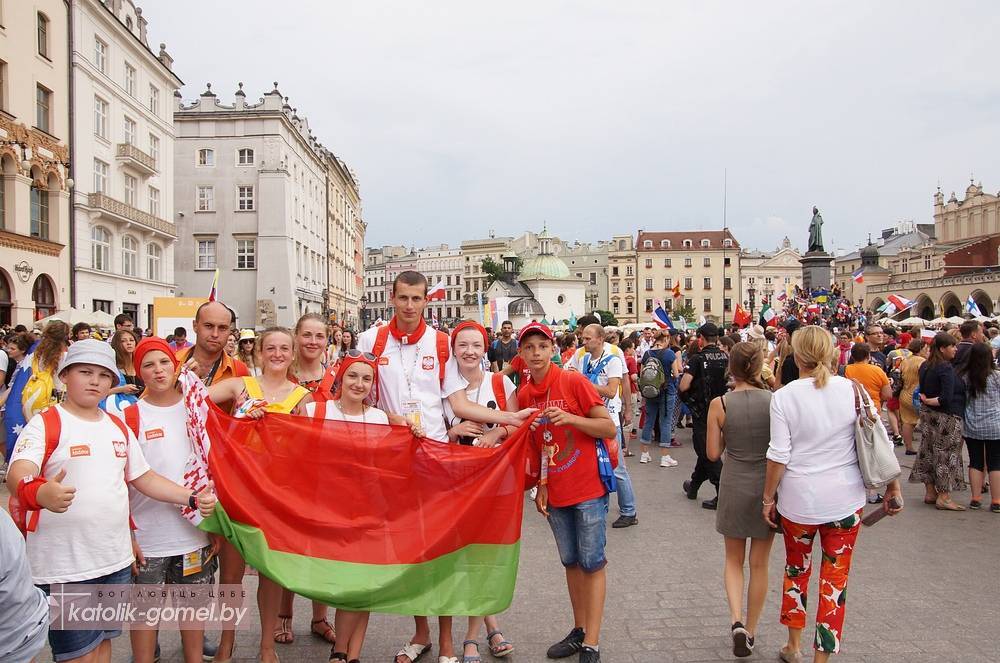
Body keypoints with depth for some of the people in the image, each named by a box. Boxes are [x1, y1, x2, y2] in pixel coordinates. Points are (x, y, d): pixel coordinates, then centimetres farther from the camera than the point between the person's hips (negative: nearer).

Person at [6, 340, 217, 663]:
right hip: (64, 565, -6)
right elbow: (18, 474, -26)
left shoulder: (119, 427, 11)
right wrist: (37, 493, -49)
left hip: (116, 560, 6)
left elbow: (145, 478, 15)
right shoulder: (46, 424, -9)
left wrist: (193, 499, 2)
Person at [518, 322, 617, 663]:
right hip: (554, 493, 5)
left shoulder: (574, 382, -13)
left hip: (588, 487, -5)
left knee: (592, 563, 1)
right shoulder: (523, 394, 3)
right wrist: (540, 486, 9)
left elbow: (610, 428, -12)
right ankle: (579, 630, 30)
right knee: (570, 562, 15)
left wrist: (570, 418, -24)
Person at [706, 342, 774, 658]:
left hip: (734, 487, -1)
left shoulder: (719, 404, -10)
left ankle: (736, 620, 1)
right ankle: (750, 631, 25)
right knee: (759, 564, 15)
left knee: (734, 559, 19)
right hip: (768, 486, 1)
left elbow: (713, 453, -5)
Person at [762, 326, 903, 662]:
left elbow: (779, 455, -12)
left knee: (796, 568, 20)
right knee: (835, 578, 11)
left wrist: (768, 498, -1)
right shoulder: (852, 389, -5)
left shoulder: (784, 396, -11)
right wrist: (893, 487, 10)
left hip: (799, 499, -1)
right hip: (845, 499, 1)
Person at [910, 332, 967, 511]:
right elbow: (947, 398, -24)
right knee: (946, 455, -1)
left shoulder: (925, 366, 8)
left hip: (928, 415, 8)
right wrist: (929, 401, -11)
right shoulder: (946, 369, -19)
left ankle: (930, 492, 21)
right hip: (947, 417, -8)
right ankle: (943, 497, 3)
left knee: (929, 452, 13)